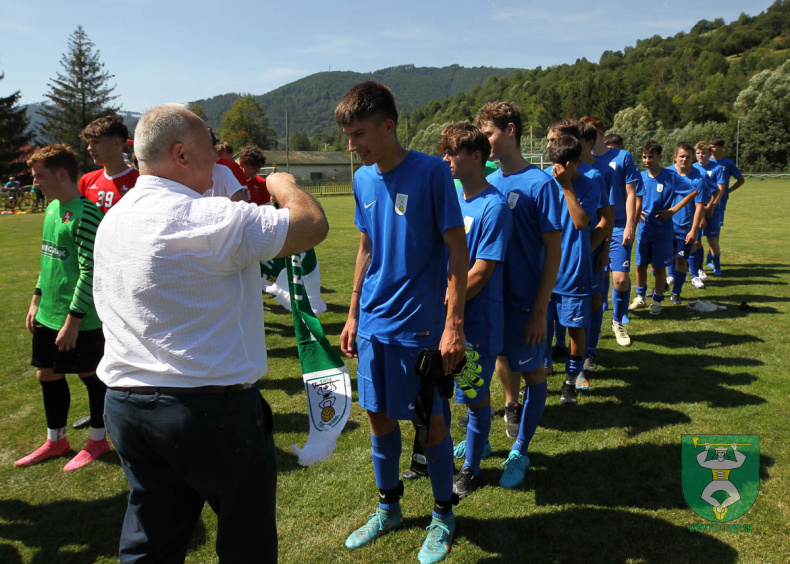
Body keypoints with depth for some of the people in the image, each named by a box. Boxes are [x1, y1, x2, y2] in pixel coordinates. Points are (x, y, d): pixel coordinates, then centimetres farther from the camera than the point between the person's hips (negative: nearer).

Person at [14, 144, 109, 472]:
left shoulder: (85, 214, -19)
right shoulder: (52, 208, 9)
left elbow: (90, 272, -22)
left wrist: (72, 321, -20)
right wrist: (37, 300, 17)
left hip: (80, 320, -9)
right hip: (48, 314, 9)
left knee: (91, 375, 7)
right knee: (47, 375, 16)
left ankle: (98, 441, 24)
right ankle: (56, 441, 33)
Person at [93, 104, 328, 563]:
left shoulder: (114, 218, 8)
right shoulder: (208, 219, -19)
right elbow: (313, 224, -18)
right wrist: (283, 183, 2)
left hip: (126, 403, 8)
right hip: (211, 408, -8)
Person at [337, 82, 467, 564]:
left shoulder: (432, 172, -13)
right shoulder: (363, 179, 5)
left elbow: (457, 249, -12)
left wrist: (454, 323, -17)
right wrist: (353, 315, 14)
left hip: (421, 324, -5)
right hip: (374, 323, 6)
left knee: (432, 421, 7)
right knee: (379, 416, 15)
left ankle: (444, 515, 29)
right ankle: (389, 507, 36)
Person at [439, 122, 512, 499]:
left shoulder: (493, 207, -16)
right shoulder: (453, 198, 8)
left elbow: (480, 273, -19)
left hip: (477, 320, -7)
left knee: (475, 396, 8)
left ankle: (471, 467, 27)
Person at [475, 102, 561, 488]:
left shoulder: (539, 184, -13)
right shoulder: (489, 182, 4)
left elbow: (553, 252, -13)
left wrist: (540, 311, -15)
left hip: (524, 299, -5)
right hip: (490, 296, 5)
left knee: (532, 372, 9)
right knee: (501, 358, 20)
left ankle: (520, 452, 24)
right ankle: (512, 404, 47)